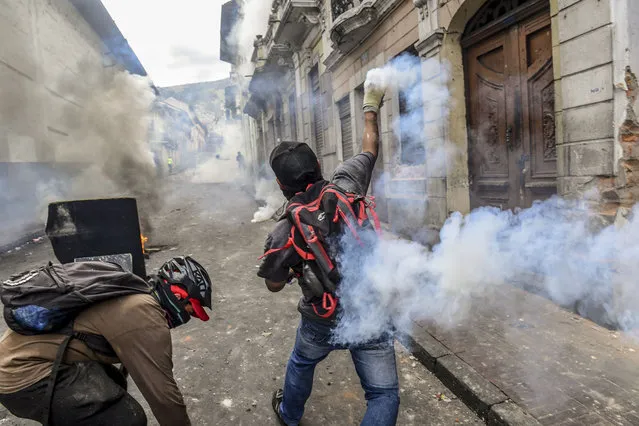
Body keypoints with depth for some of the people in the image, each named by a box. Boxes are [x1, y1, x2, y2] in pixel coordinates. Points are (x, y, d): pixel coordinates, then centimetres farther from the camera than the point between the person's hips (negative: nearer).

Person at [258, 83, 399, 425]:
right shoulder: (345, 186, -14)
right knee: (384, 394, 14)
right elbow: (370, 150, 5)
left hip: (322, 322, 1)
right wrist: (370, 109, 18)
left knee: (301, 364, 32)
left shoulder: (283, 234, -16)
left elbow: (275, 285, 0)